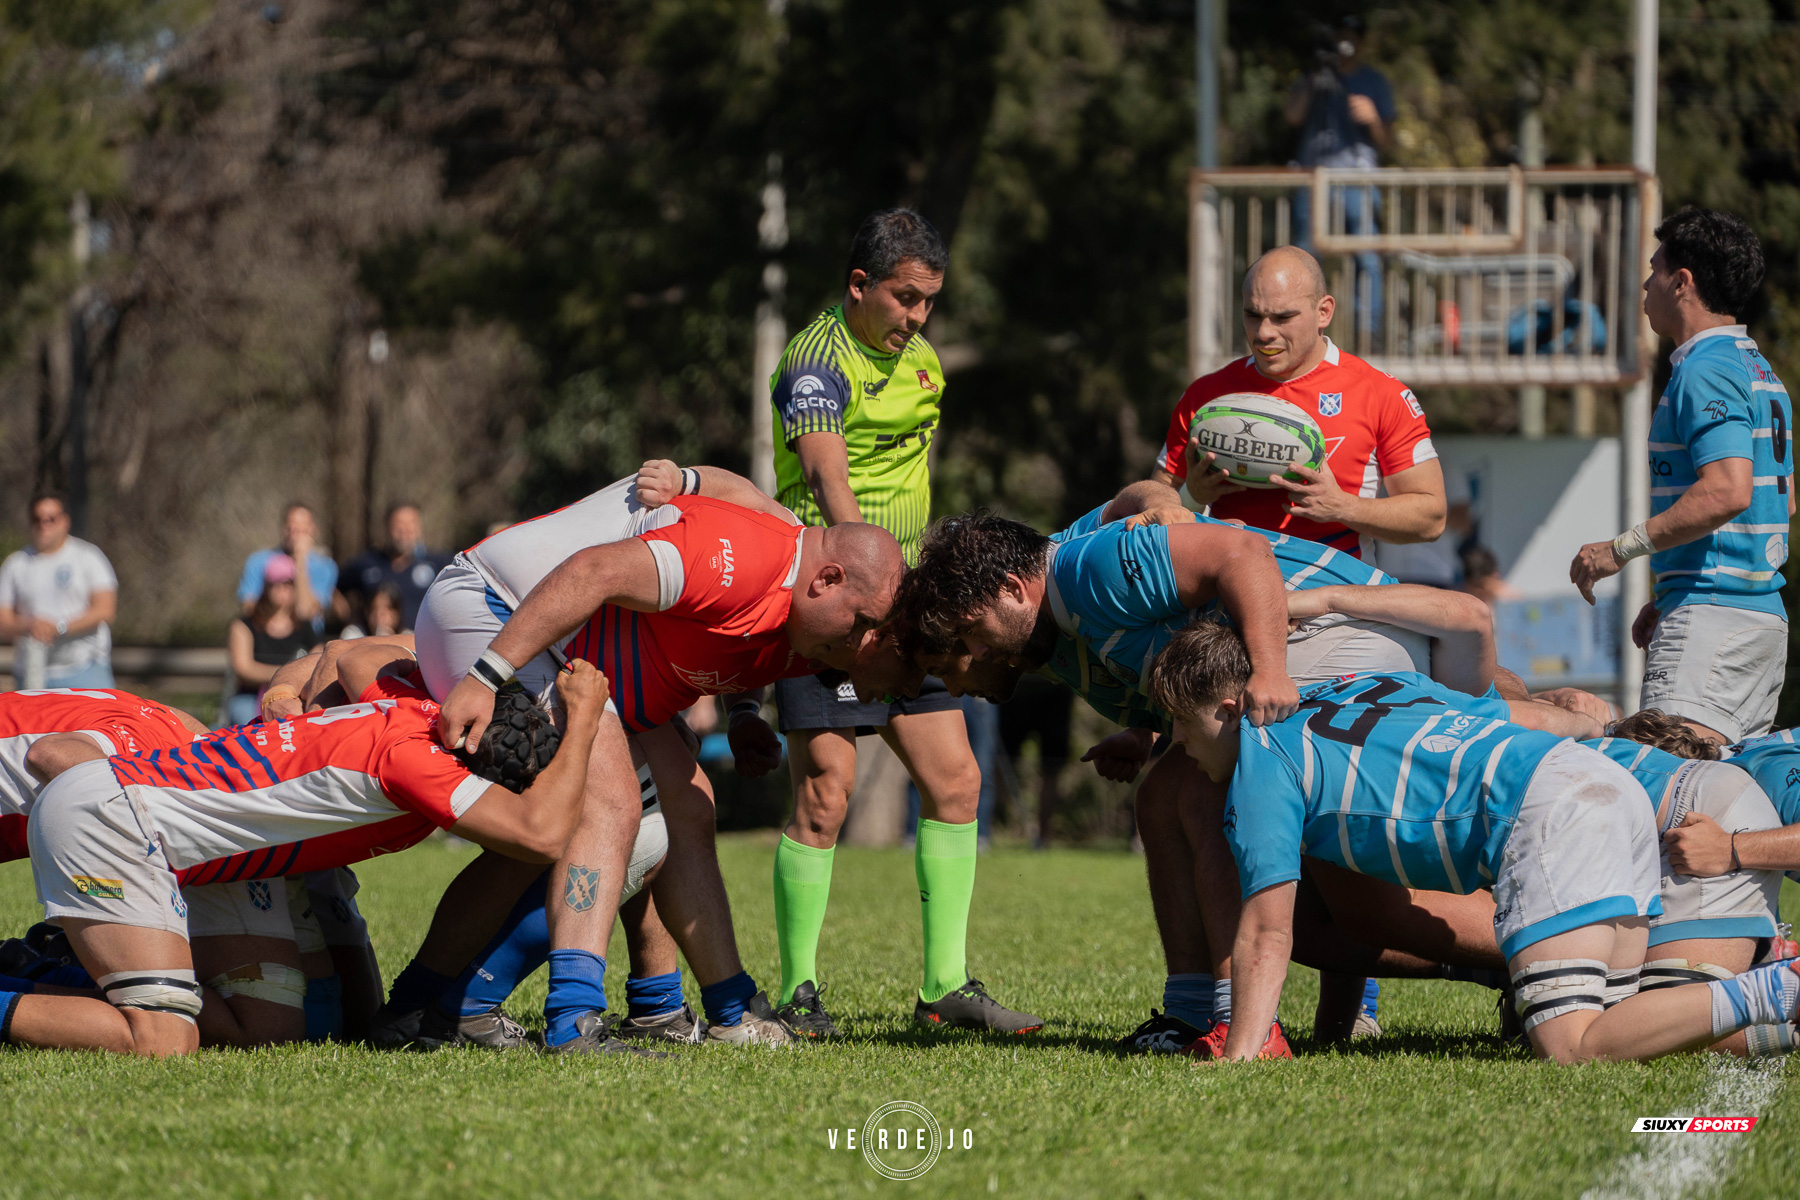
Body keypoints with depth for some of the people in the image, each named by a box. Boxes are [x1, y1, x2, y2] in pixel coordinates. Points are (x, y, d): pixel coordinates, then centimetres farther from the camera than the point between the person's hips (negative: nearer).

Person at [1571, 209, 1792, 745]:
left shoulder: (1705, 373, -11)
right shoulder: (1760, 370, 21)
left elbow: (1727, 492, -24)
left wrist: (1621, 549, -17)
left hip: (1711, 618, -11)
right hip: (1766, 614, 11)